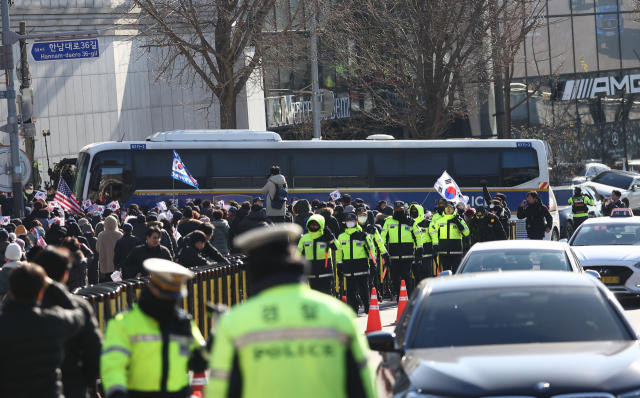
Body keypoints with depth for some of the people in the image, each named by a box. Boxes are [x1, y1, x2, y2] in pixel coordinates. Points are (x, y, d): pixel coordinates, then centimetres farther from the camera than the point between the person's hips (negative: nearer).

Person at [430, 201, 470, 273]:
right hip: (443, 252, 2)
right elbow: (433, 232, 13)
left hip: (456, 252, -2)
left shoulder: (459, 220, 3)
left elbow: (466, 233, -4)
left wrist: (458, 223, -16)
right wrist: (435, 245, 2)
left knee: (456, 272, -3)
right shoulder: (439, 221, 9)